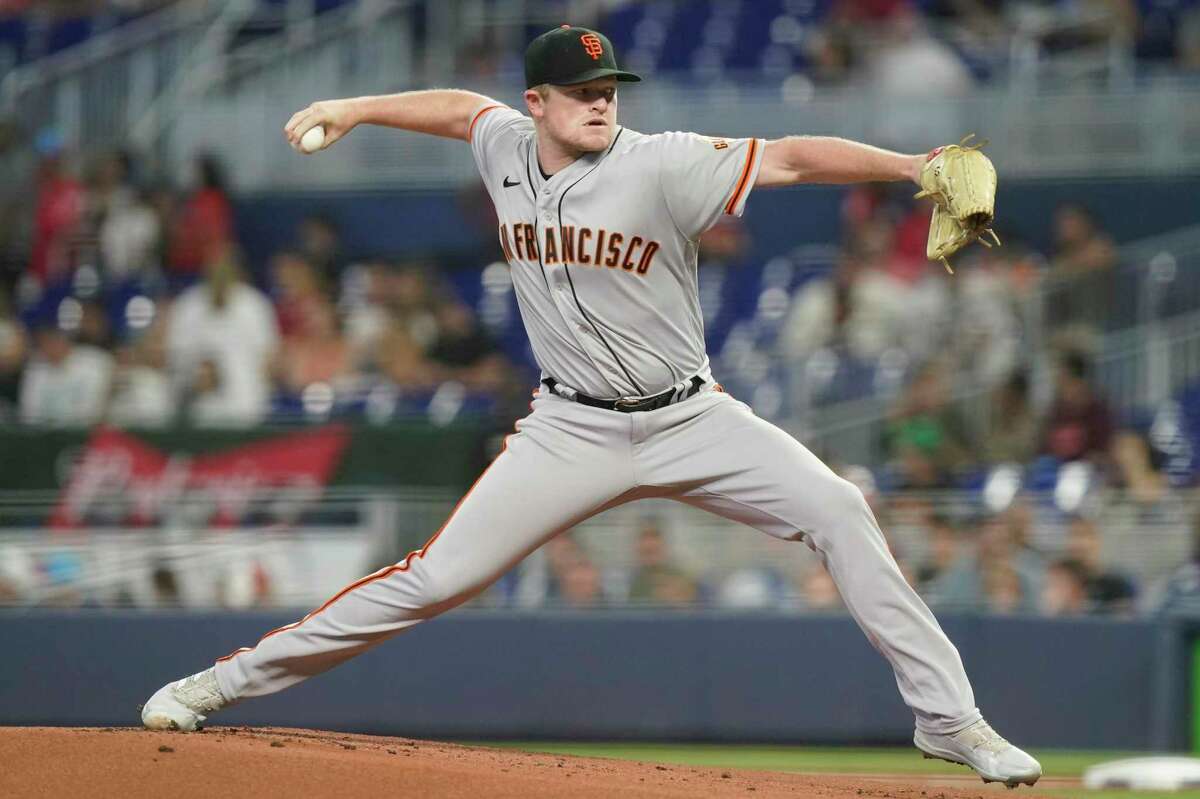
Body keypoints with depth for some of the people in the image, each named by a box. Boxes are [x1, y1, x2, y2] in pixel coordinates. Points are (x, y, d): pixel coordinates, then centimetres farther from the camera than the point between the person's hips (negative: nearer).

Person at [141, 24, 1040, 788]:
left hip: (690, 419, -1)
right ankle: (226, 681, 4)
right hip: (572, 433, 2)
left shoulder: (660, 166, -16)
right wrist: (354, 109, 16)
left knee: (838, 512, -17)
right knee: (435, 578, -6)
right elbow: (462, 106, 22)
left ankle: (948, 717, -9)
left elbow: (790, 157, -26)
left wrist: (911, 166, -37)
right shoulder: (507, 148, -2)